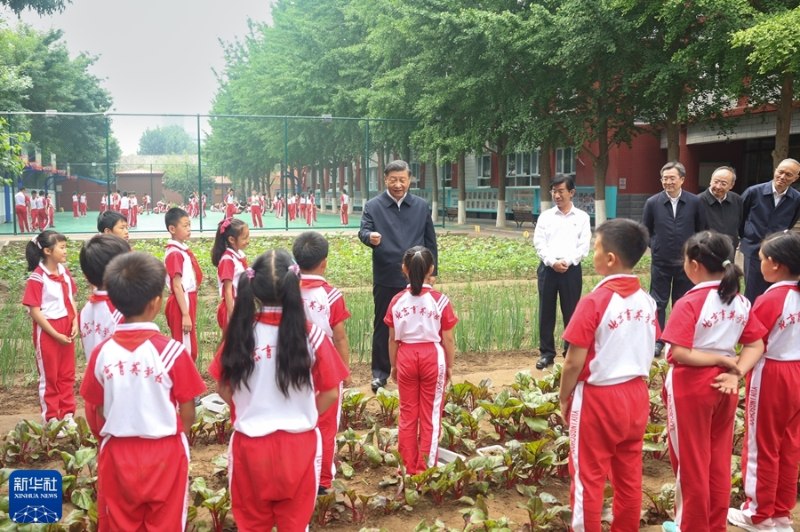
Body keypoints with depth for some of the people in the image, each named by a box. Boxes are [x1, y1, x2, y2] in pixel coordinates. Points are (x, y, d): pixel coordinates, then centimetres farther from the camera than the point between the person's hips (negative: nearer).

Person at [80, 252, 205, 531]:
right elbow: (188, 411, -9)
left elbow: (100, 411, 0)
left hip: (117, 453, 2)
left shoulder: (102, 352, -9)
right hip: (164, 453, -2)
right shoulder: (171, 350, -17)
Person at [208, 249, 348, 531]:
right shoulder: (311, 335, -14)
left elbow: (224, 388, 0)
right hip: (298, 444, -1)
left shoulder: (240, 333, -11)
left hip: (250, 443, 1)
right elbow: (331, 393, -7)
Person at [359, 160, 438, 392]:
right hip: (385, 279, -2)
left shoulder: (422, 206, 7)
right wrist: (370, 237, -35)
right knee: (383, 326, 6)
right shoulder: (373, 206, 0)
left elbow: (430, 241, 10)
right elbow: (363, 231, -11)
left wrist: (432, 271, 7)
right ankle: (380, 371, 16)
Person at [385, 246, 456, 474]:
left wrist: (393, 366, 12)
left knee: (407, 414, 14)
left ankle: (409, 468, 21)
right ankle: (426, 468, 16)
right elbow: (448, 339, -7)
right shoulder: (440, 301, -11)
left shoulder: (397, 301, -6)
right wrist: (449, 366, 6)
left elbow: (393, 339, -1)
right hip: (432, 358, -2)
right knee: (430, 416, 10)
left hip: (406, 357, 2)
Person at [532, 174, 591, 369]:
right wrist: (552, 262, -13)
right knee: (546, 312, 4)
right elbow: (539, 242, 0)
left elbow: (584, 246, -2)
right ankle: (546, 353, 13)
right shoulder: (546, 216, 7)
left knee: (571, 312, 5)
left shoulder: (582, 217, 5)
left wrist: (567, 261, -14)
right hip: (548, 268, 1)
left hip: (571, 269, -1)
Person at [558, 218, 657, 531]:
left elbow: (574, 362, -17)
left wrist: (564, 398, -3)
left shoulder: (595, 302, -20)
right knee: (629, 475, 17)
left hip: (598, 398, -6)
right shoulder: (647, 301, -1)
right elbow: (648, 353, 7)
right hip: (637, 395, 6)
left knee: (589, 476, 8)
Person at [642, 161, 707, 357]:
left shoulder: (694, 202, -4)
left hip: (686, 262, 0)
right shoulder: (652, 202, -3)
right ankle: (657, 341, 15)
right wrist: (654, 246, 2)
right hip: (660, 262, 0)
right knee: (658, 302, 6)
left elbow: (701, 230, 6)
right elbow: (645, 230, 9)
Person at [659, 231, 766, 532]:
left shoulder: (690, 303, -19)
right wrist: (733, 371, -8)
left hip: (691, 388, -6)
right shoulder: (740, 301, 1)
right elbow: (756, 345, 2)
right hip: (723, 387, 6)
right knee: (719, 461, 17)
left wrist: (723, 360, -14)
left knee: (690, 462, 9)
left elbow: (680, 354, -25)